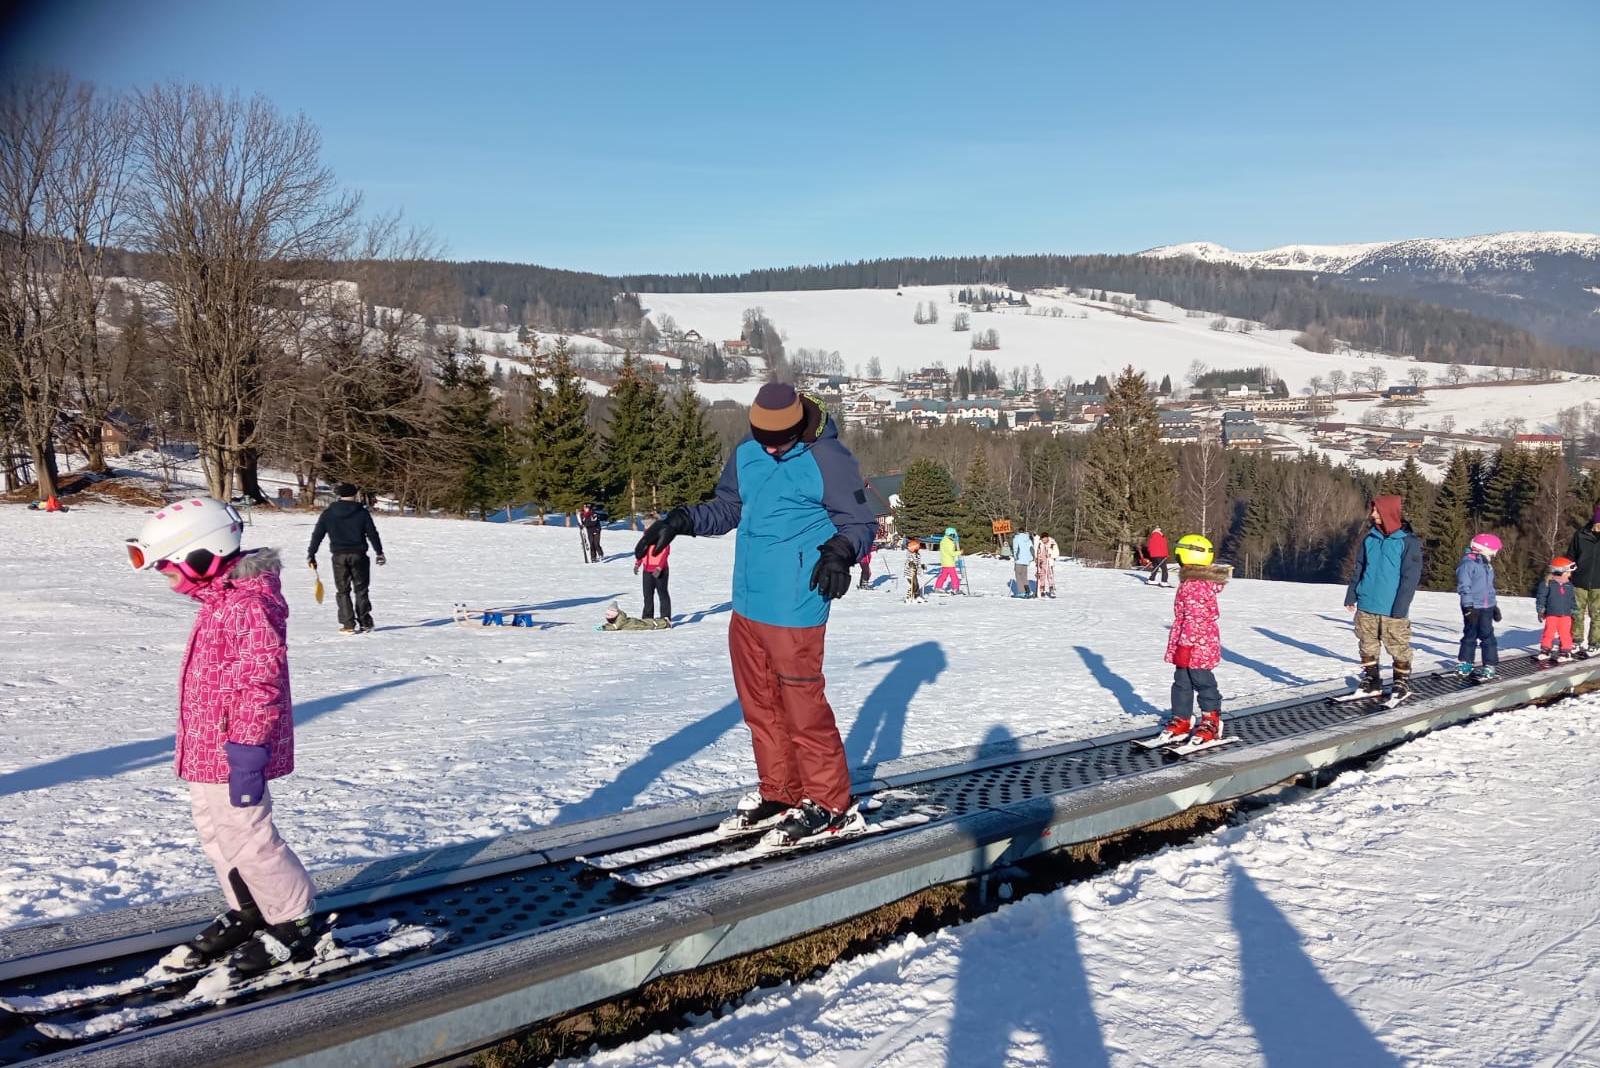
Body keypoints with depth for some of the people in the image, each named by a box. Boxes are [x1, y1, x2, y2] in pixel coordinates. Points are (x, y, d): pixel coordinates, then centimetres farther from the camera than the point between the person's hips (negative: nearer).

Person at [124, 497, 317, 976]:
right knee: (217, 837, 19)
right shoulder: (218, 601, 11)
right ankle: (247, 912, 35)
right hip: (205, 752, 10)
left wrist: (247, 752, -26)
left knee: (247, 839, -2)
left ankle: (294, 924, 13)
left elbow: (262, 684, -26)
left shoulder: (250, 606, -22)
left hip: (231, 755, -10)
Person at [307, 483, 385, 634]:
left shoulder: (328, 513, 3)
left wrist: (311, 555, 8)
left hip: (339, 556, 1)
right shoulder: (362, 512, -1)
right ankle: (364, 622, 9)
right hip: (358, 555, -1)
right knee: (361, 590, 10)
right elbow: (372, 533, 2)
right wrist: (379, 552, 12)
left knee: (343, 591, 7)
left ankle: (348, 625, 2)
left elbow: (317, 535, 3)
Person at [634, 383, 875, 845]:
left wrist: (839, 552, -27)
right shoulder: (747, 453, 7)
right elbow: (726, 508, 19)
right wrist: (680, 521, 4)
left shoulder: (827, 458, -11)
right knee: (759, 705, 15)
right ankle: (780, 793, 30)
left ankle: (830, 806, 11)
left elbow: (859, 522, -7)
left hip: (795, 608, -7)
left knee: (802, 706, -3)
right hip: (747, 604, 7)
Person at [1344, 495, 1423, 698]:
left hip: (1392, 610, -5)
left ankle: (1402, 682, 18)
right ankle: (1371, 681, 23)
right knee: (1367, 646, 11)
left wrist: (1401, 606, -16)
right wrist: (1351, 595, 9)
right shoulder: (1370, 539, 7)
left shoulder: (1408, 541, -8)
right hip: (1366, 607, 5)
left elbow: (1410, 577, -11)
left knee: (1398, 647, 3)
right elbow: (1359, 570, 14)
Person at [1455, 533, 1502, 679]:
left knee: (1487, 636, 1)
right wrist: (1468, 607, -20)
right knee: (1470, 635, 4)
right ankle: (1465, 662, 17)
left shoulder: (1487, 565, 15)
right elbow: (1464, 587, -16)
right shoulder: (1468, 563, -12)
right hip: (1473, 607, -6)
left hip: (1487, 607, 6)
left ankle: (1490, 666, 4)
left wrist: (1495, 606, 24)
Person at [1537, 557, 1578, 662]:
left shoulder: (1569, 586, 7)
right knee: (1549, 632, 2)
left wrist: (1574, 611, 12)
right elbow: (1541, 597, -2)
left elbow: (1573, 600, 15)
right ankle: (1545, 650, 14)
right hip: (1551, 614, -3)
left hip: (1565, 615, 3)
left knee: (1565, 633, 0)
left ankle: (1566, 651, 8)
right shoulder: (1547, 584, -6)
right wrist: (1540, 610, -3)